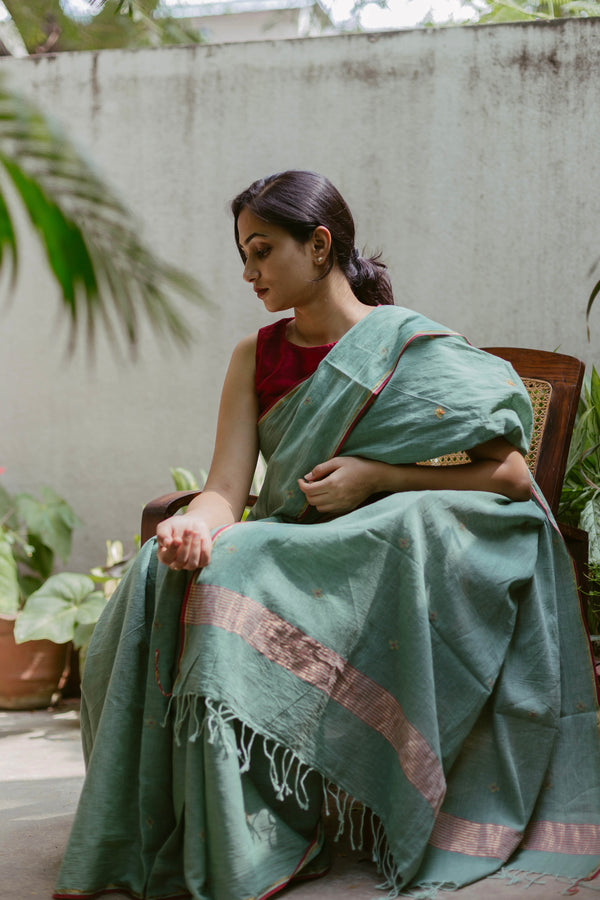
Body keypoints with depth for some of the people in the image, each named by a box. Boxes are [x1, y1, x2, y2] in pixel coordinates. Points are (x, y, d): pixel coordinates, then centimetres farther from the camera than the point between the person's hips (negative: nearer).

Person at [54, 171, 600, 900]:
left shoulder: (413, 349, -2)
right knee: (164, 579, -26)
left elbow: (512, 477, -6)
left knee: (232, 587, -32)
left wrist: (375, 475, -13)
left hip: (384, 562, -4)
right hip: (287, 555, 4)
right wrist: (192, 527, -25)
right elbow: (225, 491, -1)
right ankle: (172, 838, -18)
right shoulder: (255, 359, 11)